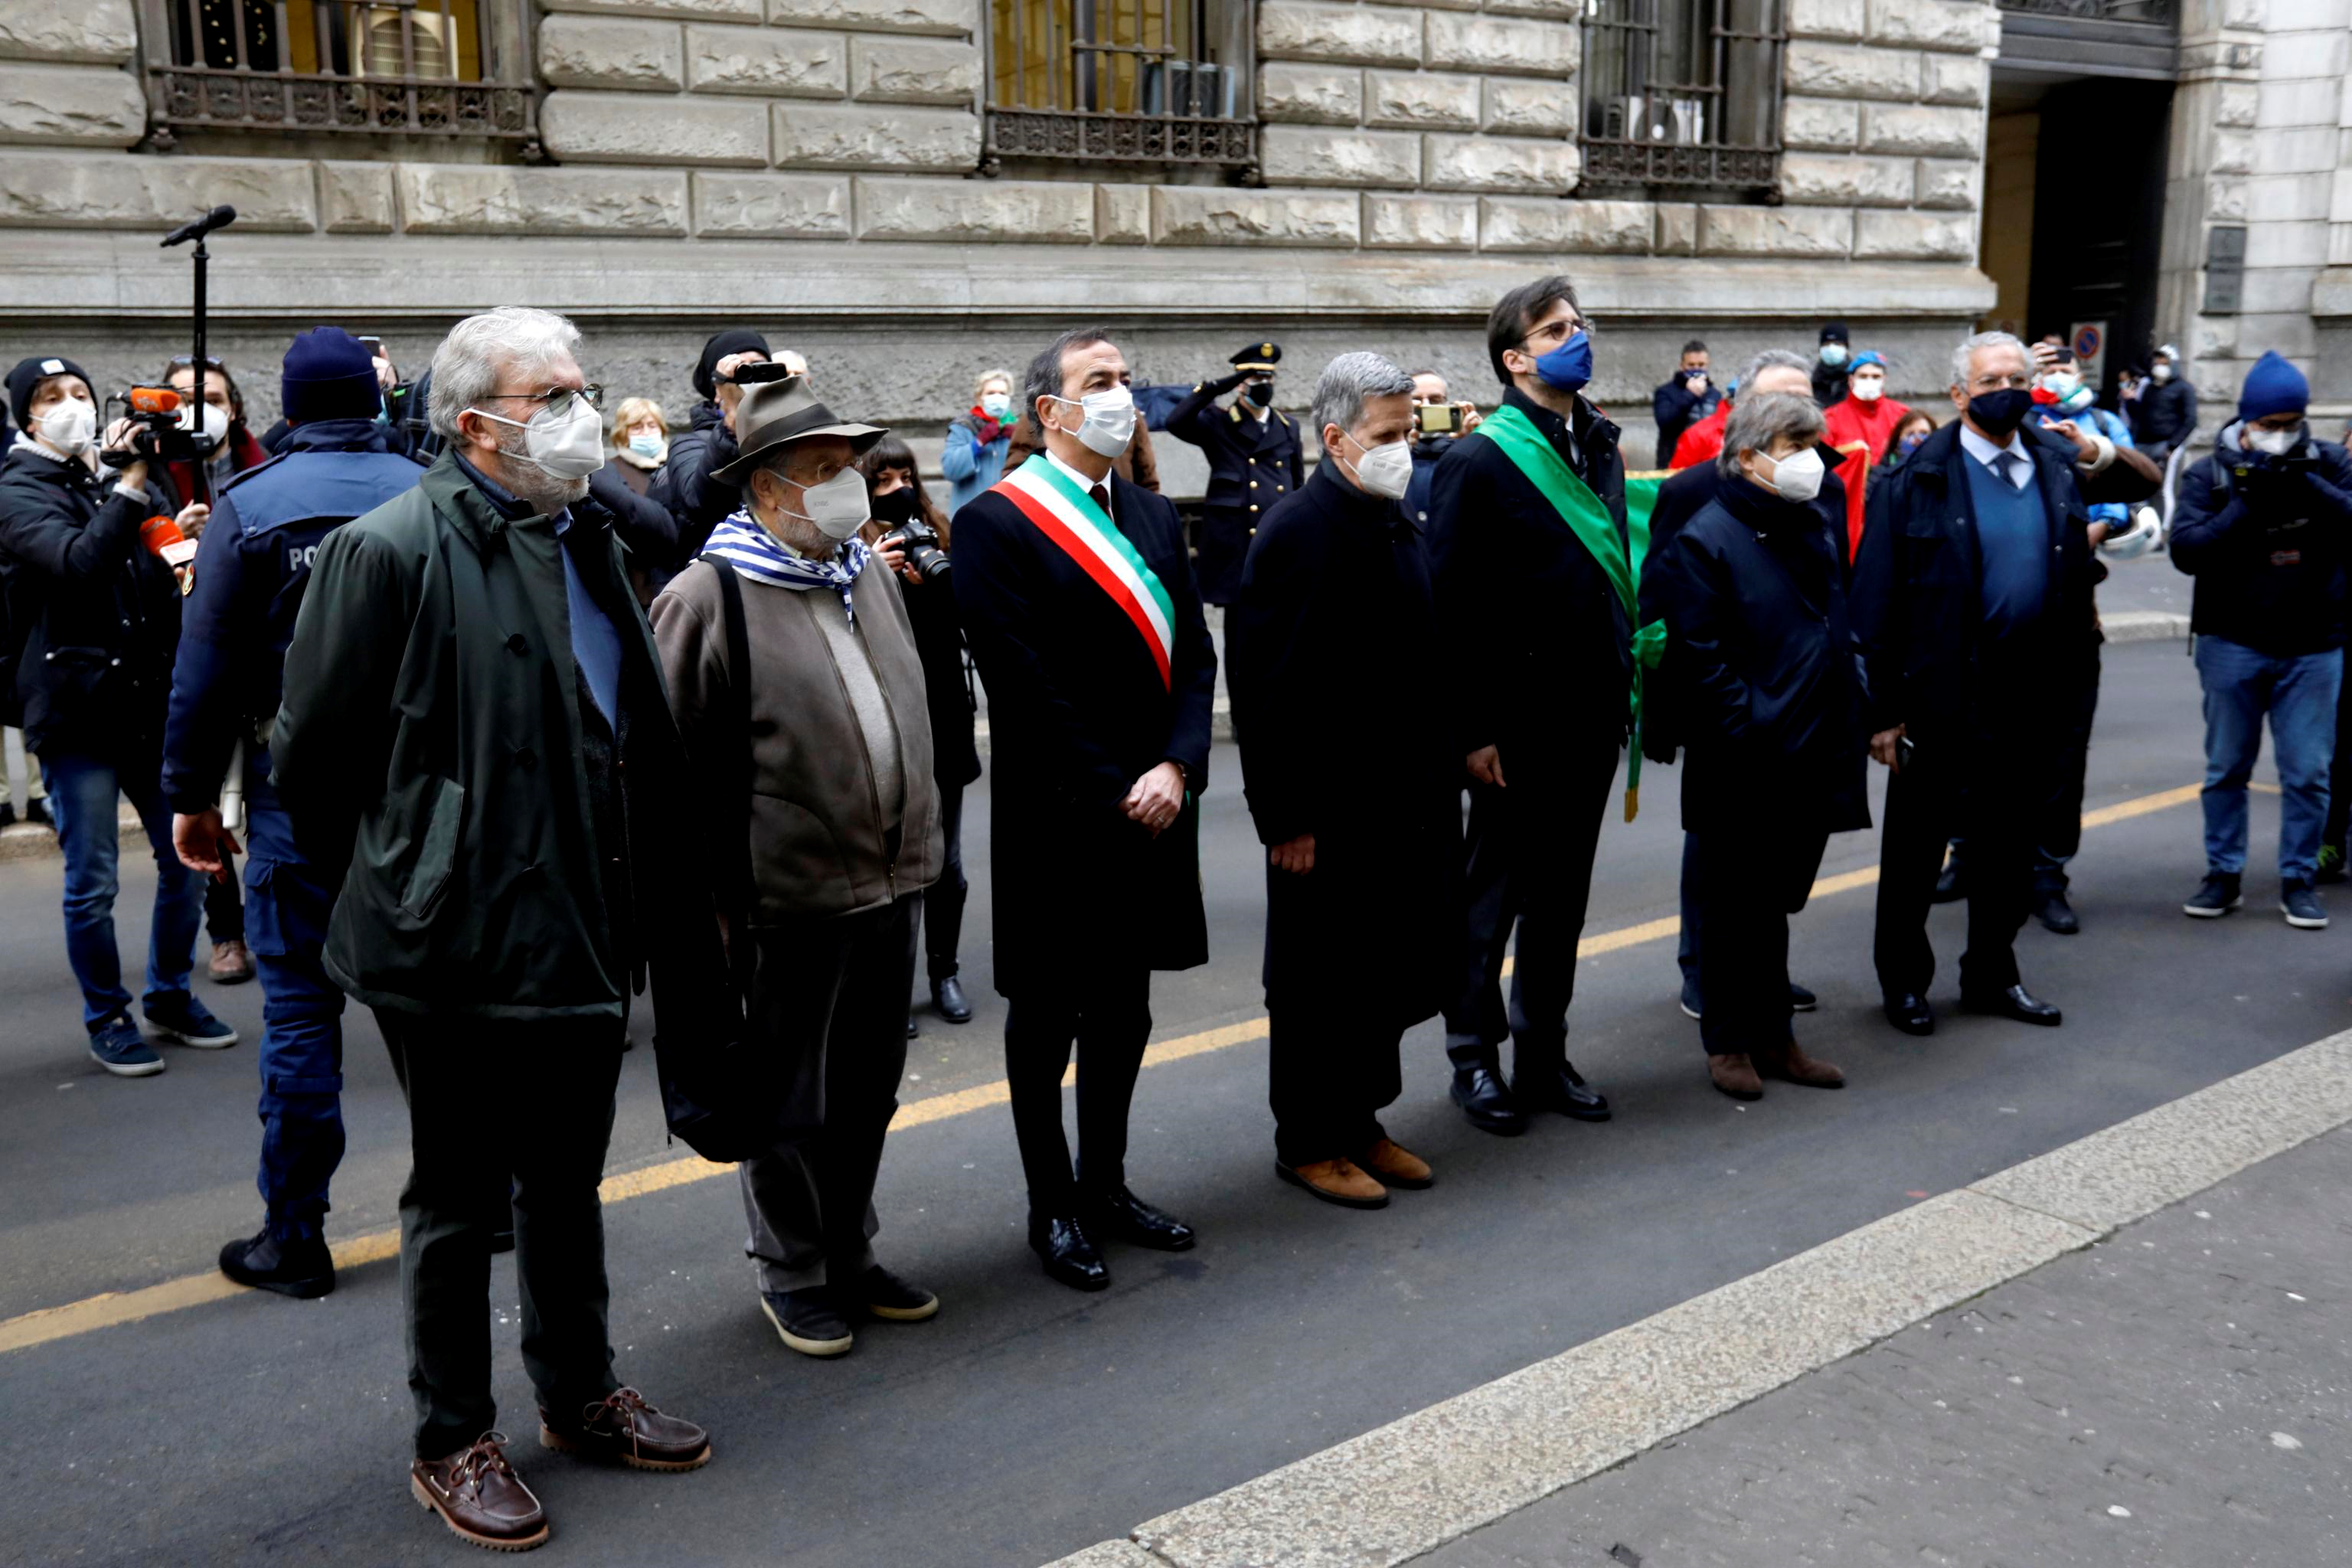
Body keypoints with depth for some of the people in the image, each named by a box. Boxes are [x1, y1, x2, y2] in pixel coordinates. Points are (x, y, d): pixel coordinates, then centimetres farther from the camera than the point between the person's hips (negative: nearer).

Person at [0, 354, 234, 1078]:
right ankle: (107, 1018, 17)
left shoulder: (133, 472, 14)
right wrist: (128, 489, -23)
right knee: (92, 882, 2)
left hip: (153, 698, 5)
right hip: (76, 706, -5)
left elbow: (171, 575, 16)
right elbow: (76, 562, -21)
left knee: (187, 858, 10)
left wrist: (185, 534, -4)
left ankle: (169, 996, 28)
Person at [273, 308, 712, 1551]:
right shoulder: (393, 549, -15)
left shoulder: (587, 539, 10)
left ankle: (580, 1394, 36)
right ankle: (452, 1443, 23)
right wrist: (387, 880, 0)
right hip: (460, 940, -7)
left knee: (568, 1180, 20)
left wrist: (647, 896, 14)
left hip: (584, 927, 7)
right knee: (459, 1200, 7)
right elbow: (313, 749, -11)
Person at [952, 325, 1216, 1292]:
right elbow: (1026, 685, -16)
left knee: (1124, 1005, 16)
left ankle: (1107, 1186, 31)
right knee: (1048, 1015, 7)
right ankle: (1052, 1207, 21)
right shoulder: (997, 524, -11)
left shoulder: (1152, 516, 11)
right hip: (1057, 815, -6)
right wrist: (1114, 793, -16)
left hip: (1153, 807, 7)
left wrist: (1175, 768, -9)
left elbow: (1194, 656, 6)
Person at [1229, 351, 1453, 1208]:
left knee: (1394, 974, 16)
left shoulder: (1399, 523, 11)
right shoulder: (1298, 530, -16)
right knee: (1322, 984, 5)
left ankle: (1361, 1121, 31)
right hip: (1333, 811, -8)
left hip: (1409, 805, 8)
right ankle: (1308, 1142, 20)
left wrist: (1443, 776, 15)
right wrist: (1288, 818, -19)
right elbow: (1268, 688, -19)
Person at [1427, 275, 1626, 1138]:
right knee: (1492, 894, 5)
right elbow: (1450, 604, -14)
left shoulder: (1600, 449, 11)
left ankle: (1544, 1058, 25)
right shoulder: (1480, 462, -11)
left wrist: (1625, 691, 12)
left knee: (1562, 894, 14)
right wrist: (1473, 728, -17)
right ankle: (1474, 1059, 19)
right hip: (1520, 722, -7)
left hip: (1590, 715, 7)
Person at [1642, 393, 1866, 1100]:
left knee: (1777, 902, 16)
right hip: (1742, 770, -7)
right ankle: (1729, 1041, 20)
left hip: (1814, 762, 7)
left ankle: (1773, 1036, 27)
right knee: (1736, 908, 6)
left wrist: (1851, 708, 13)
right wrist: (1751, 729, -19)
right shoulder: (1703, 541, -13)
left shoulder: (1821, 526, 11)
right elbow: (1695, 657, -17)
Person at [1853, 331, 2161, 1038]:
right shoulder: (1919, 477, -10)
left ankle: (1992, 974, 31)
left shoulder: (2057, 458, 5)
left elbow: (2146, 482, 22)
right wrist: (1882, 708, -16)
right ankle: (1903, 979, 23)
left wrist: (2104, 453, -1)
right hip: (1942, 694, -5)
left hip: (2031, 689, 5)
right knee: (1917, 841, 8)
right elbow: (1877, 600, -13)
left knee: (2010, 841, 16)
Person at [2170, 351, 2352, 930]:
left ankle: (2299, 879, 15)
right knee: (2226, 768, 9)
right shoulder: (2210, 472, -2)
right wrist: (2248, 504, -21)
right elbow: (2186, 549, -14)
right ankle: (2224, 874, 21)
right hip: (2233, 644, 0)